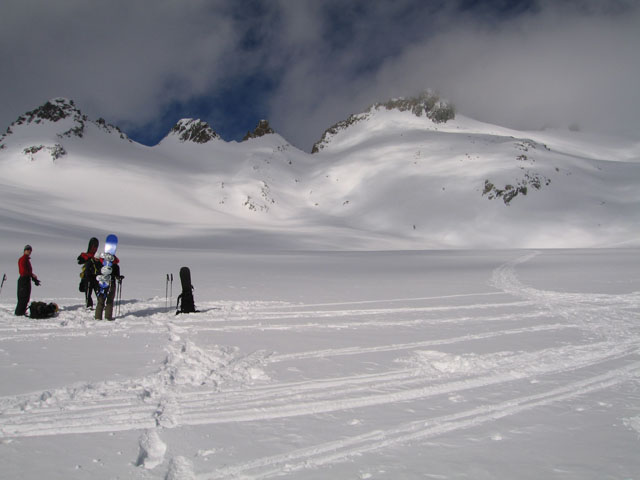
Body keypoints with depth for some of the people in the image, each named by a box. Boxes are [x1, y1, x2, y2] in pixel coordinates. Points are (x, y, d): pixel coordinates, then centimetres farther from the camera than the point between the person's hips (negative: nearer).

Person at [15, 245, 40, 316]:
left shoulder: (27, 259, 18)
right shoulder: (22, 259, -11)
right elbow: (23, 271, -20)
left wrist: (35, 279, 19)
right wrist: (32, 275, -21)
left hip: (27, 280, 10)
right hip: (24, 279, -10)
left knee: (26, 297, 12)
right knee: (23, 297, -8)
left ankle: (22, 311, 18)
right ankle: (19, 312, -5)